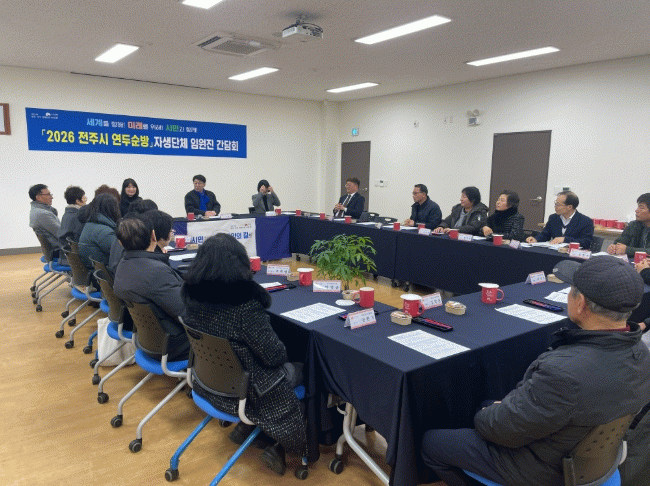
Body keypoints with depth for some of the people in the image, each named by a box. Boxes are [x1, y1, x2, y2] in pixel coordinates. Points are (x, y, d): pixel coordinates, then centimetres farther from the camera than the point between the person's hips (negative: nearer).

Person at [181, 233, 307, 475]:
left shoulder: (193, 295, -9)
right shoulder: (244, 303, -30)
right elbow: (274, 356, -22)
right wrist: (280, 351, 0)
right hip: (242, 391, -7)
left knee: (286, 368, 24)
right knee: (298, 369, 16)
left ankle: (245, 428, 24)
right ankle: (278, 447, 16)